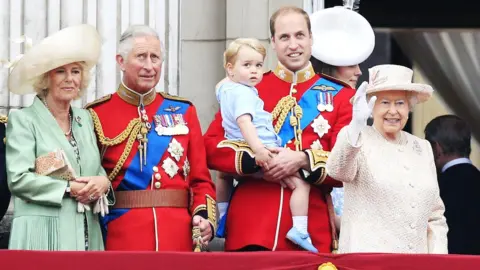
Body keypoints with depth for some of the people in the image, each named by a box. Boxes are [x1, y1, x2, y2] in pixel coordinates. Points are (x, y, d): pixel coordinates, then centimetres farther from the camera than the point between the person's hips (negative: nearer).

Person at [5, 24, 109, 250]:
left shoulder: (85, 119, 18)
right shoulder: (23, 120, 0)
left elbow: (98, 168, 20)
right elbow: (18, 179, -9)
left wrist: (102, 182, -3)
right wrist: (69, 189, -11)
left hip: (87, 234, 5)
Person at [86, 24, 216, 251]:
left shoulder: (183, 111, 11)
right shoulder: (97, 115, 2)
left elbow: (200, 179, 11)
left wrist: (204, 217, -6)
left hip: (178, 238, 3)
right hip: (122, 239, -2)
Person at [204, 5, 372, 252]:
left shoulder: (340, 96, 8)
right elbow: (211, 147, 4)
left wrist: (303, 161, -15)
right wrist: (257, 161, -12)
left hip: (312, 230, 0)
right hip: (251, 226, 0)